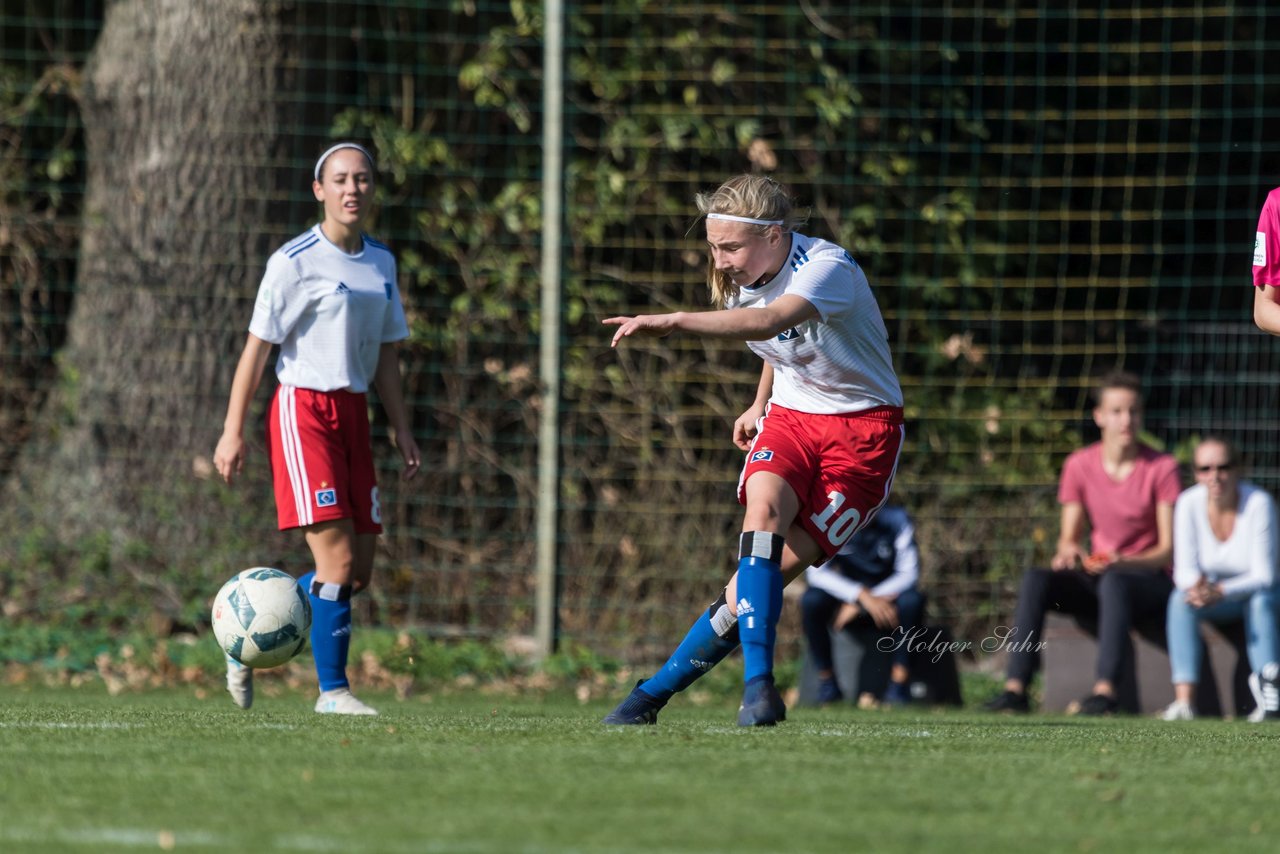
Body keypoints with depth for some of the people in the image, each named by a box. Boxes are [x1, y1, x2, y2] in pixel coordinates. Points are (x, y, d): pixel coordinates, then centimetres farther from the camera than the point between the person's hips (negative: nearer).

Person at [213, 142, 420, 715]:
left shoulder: (381, 263, 13)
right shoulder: (295, 261, -8)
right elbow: (256, 347, -7)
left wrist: (401, 430, 14)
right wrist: (233, 431, -10)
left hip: (353, 411, 7)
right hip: (303, 410, -7)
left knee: (359, 572, 4)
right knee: (338, 560, -14)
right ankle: (332, 690, -6)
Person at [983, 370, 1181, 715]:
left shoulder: (1161, 468, -5)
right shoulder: (1080, 465, 5)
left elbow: (1169, 550, -8)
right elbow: (1068, 537, 9)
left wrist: (1123, 562, -26)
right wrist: (1067, 551, -16)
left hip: (1149, 580, -4)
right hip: (1096, 579, 4)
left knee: (1113, 582, -39)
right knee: (1035, 579, -25)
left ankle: (1105, 690, -48)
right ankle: (1015, 689, -35)